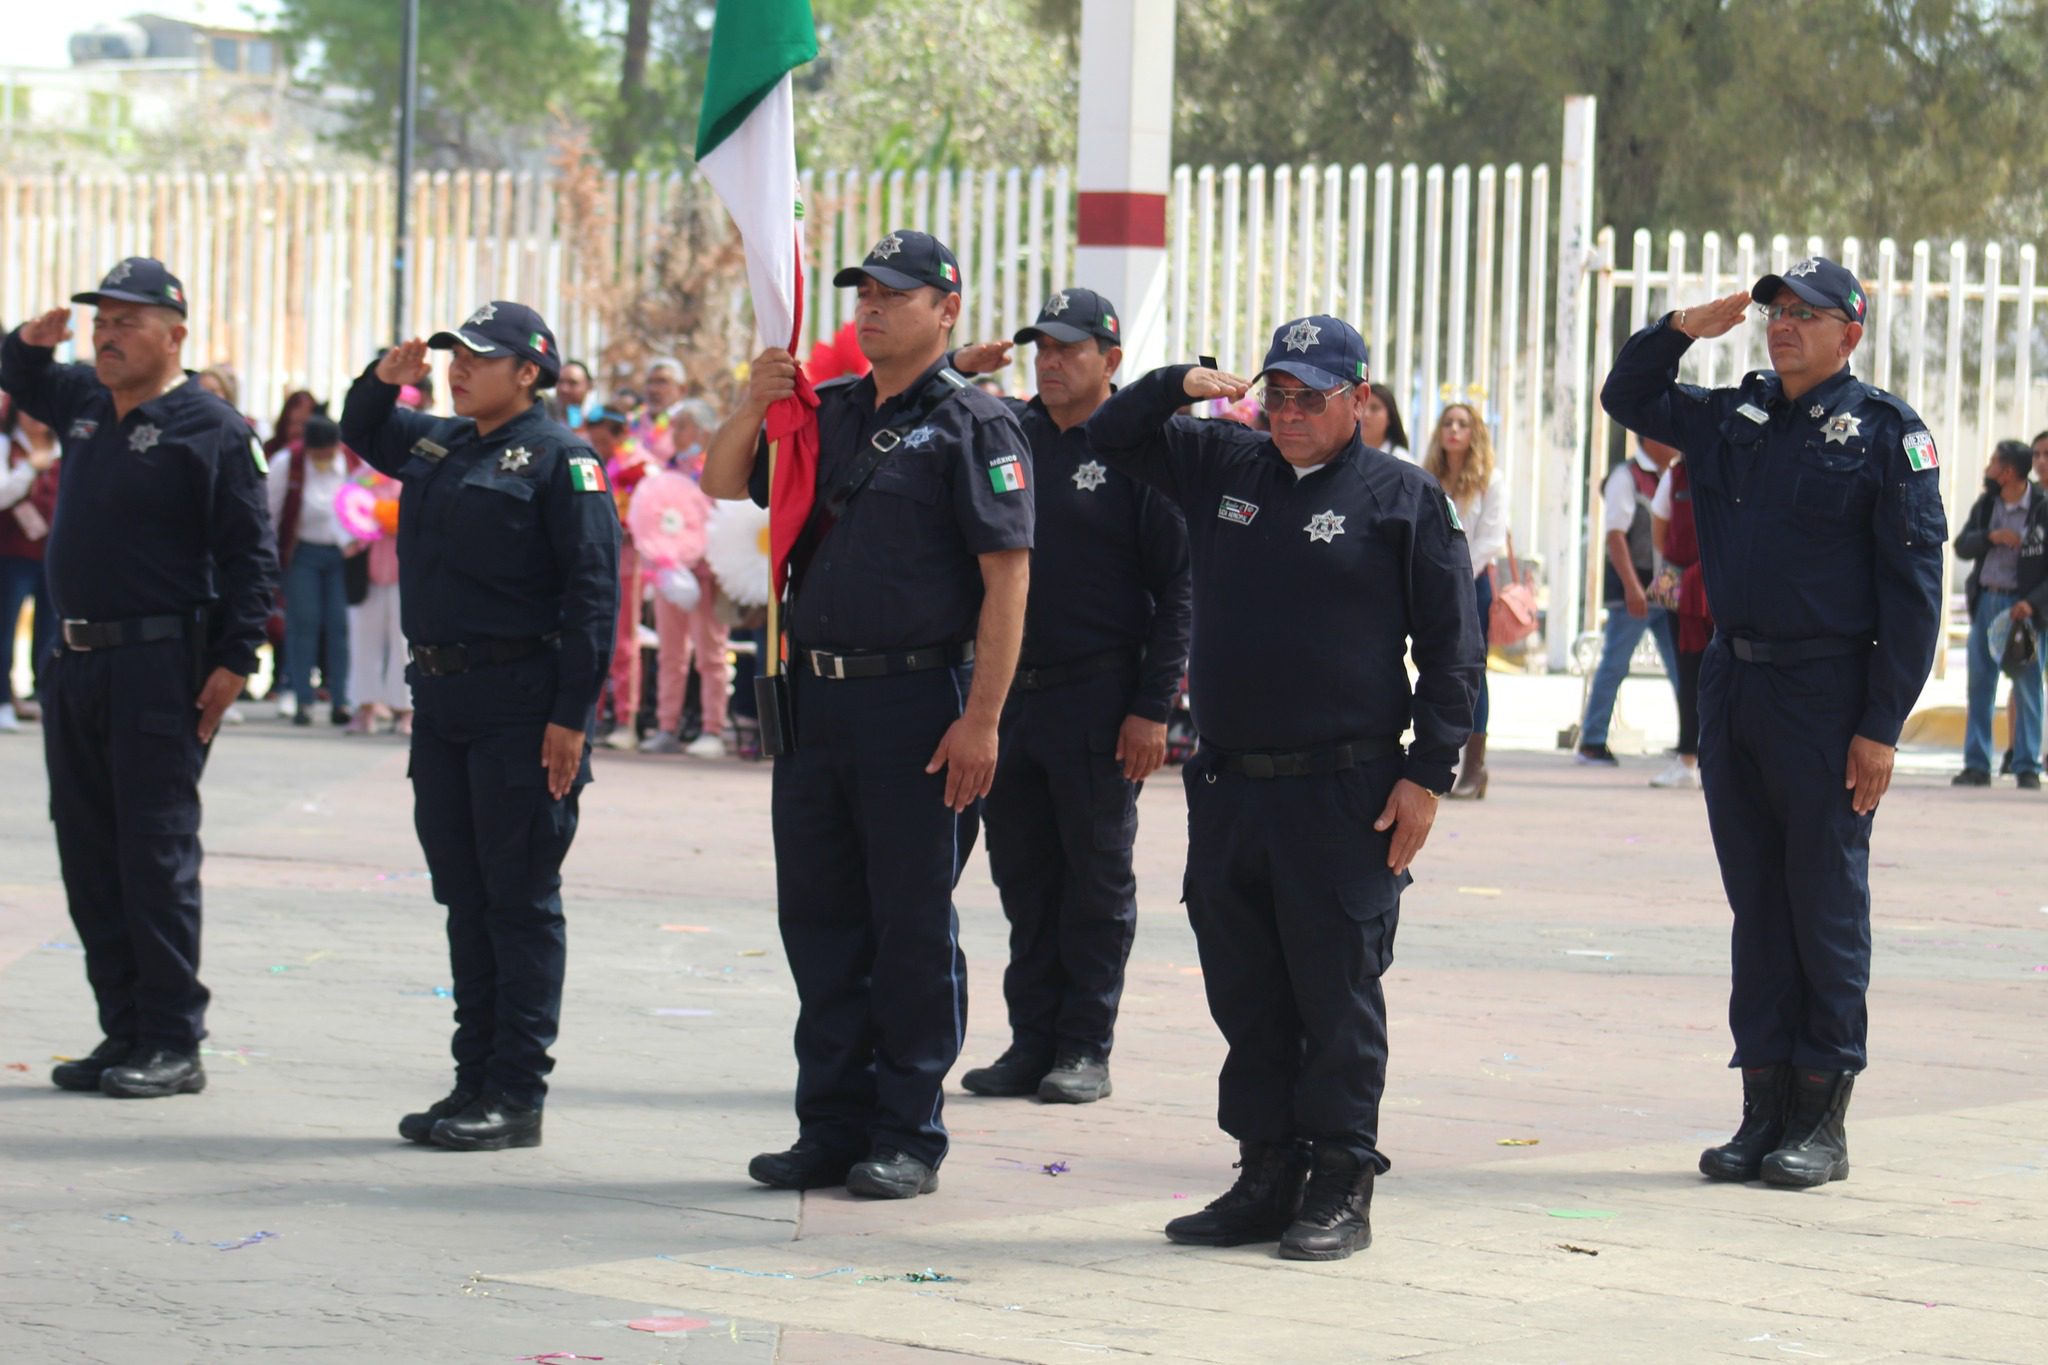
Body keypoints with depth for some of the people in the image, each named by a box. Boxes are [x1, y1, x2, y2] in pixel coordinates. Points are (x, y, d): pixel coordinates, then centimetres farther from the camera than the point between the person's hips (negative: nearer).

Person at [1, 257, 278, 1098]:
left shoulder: (211, 430, -8)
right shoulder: (83, 401, 13)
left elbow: (250, 555, -10)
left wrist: (235, 659, -17)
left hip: (159, 666, -8)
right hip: (75, 664, 8)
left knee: (155, 854, -6)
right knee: (89, 854, 9)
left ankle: (174, 1044, -2)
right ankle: (123, 1031, 17)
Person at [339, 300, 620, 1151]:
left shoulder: (557, 459, -9)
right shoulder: (437, 444, 14)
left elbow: (592, 590, -14)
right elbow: (362, 434, 34)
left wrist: (571, 715, -19)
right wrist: (384, 379, 11)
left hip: (521, 705, -8)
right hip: (442, 699, 8)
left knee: (519, 901, -3)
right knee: (464, 896, 12)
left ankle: (517, 1096, 0)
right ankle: (475, 1081, 19)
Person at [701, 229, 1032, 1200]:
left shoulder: (972, 426, -6)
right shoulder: (828, 416, 14)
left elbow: (1007, 580, -12)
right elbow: (723, 486, 18)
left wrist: (981, 719, -18)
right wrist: (755, 404, -2)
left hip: (918, 704, -7)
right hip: (816, 695, 7)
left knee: (914, 927, 0)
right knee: (819, 918, 10)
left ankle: (907, 1138, 8)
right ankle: (832, 1127, 19)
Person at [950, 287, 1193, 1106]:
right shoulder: (1008, 434, 9)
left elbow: (1178, 585, -7)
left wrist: (1153, 707, -13)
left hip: (1098, 700, -5)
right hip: (1008, 692, 5)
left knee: (1097, 878, 3)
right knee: (1023, 876, 9)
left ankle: (1087, 1048, 8)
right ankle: (1032, 1040, 16)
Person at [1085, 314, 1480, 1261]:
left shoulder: (1403, 500, 0)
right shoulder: (1221, 468, 12)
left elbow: (1451, 648, -1)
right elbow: (1109, 437, 23)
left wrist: (1427, 774, -8)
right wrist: (1179, 386, 4)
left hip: (1344, 796, -5)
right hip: (1227, 790, 5)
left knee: (1337, 1001, -1)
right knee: (1246, 997, 9)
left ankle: (1341, 1190, 5)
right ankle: (1267, 1176, 17)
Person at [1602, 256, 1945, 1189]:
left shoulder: (1884, 431, -5)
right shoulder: (1732, 419, 11)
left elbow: (1912, 586, -8)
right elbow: (1626, 398, 26)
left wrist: (1882, 725, -13)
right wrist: (1684, 328, 7)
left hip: (1827, 693, -5)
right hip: (1732, 683, 6)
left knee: (1826, 906, -1)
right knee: (1756, 905, 8)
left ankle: (1822, 1120, 5)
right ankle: (1764, 1108, 13)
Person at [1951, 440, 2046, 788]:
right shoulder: (1986, 505, 9)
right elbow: (1961, 546, 4)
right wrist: (1991, 537, -14)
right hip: (1985, 601, 5)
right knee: (1980, 684, 5)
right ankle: (1977, 765, 9)